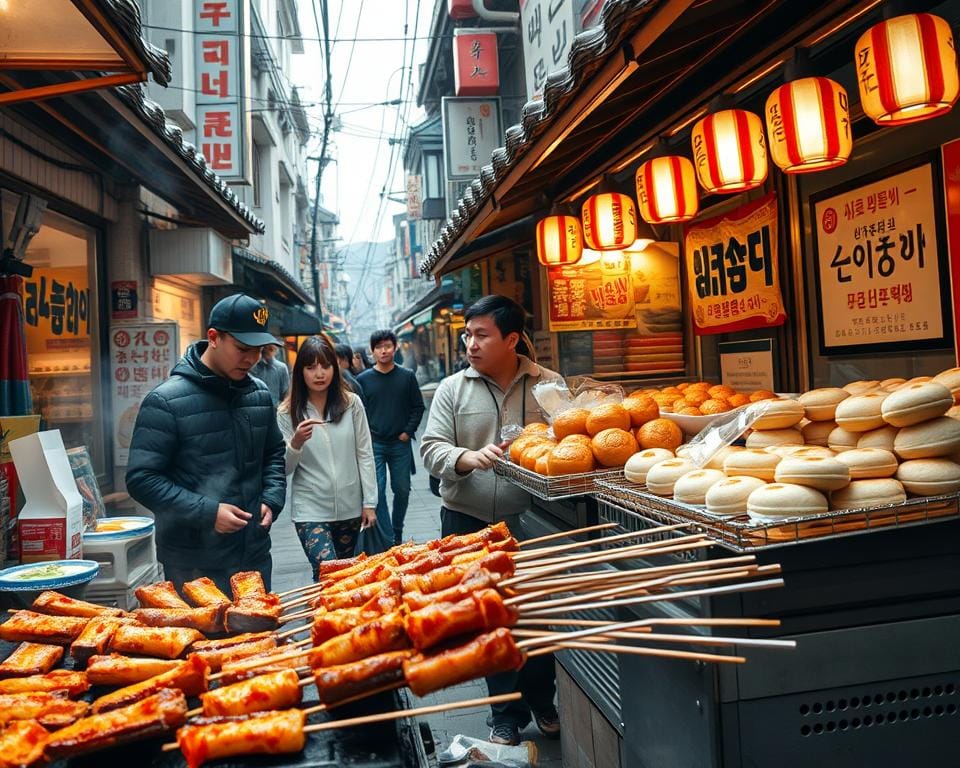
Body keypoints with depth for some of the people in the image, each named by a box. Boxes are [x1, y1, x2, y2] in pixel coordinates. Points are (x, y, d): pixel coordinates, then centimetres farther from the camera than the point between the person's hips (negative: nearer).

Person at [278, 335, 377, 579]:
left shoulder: (352, 404, -2)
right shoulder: (287, 413, -4)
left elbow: (364, 455, 2)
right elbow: (284, 469, -4)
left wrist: (369, 502, 1)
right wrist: (296, 443, -23)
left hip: (350, 507, 2)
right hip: (311, 510, -2)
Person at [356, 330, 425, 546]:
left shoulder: (407, 376, 2)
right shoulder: (363, 379, 1)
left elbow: (418, 407, 6)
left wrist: (408, 431, -3)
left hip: (400, 444, 1)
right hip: (374, 445, -1)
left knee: (402, 490, 9)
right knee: (377, 491, -7)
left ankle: (398, 534, 29)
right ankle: (388, 540, -1)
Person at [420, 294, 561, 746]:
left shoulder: (549, 385, -1)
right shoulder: (452, 389, 0)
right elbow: (431, 449, -6)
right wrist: (468, 458, -25)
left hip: (531, 520, 0)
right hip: (468, 522, 1)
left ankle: (542, 702, 37)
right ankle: (507, 713, 30)